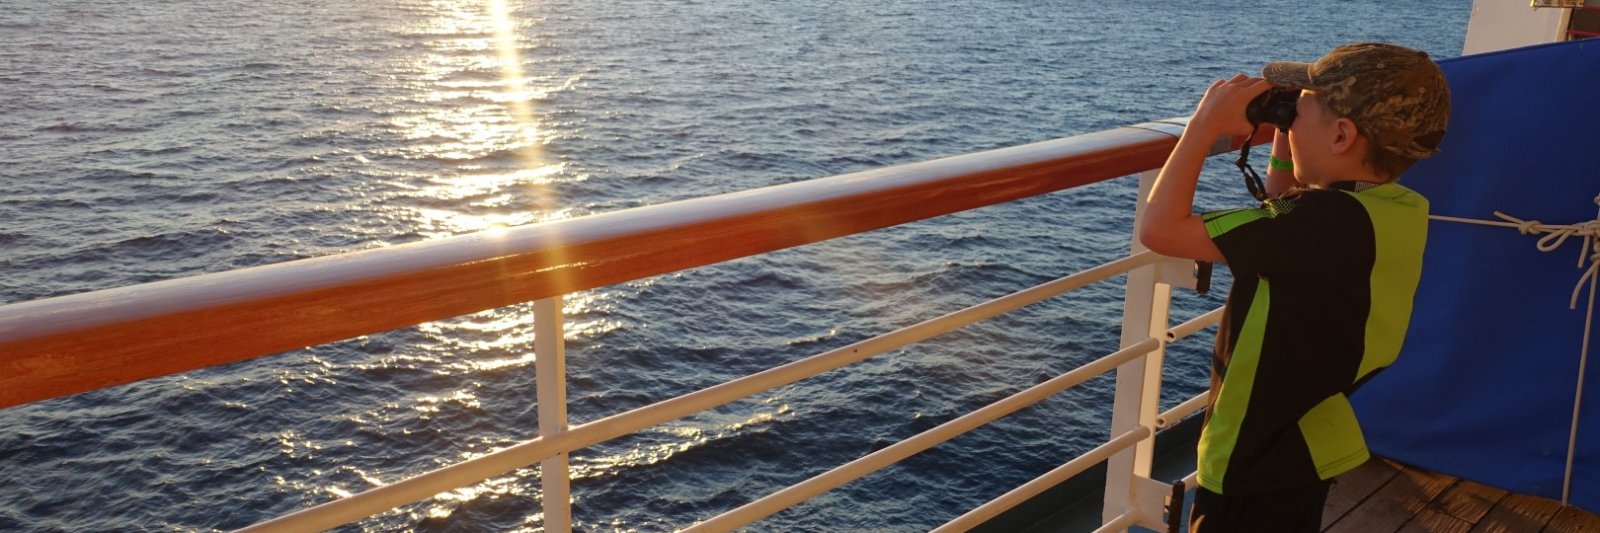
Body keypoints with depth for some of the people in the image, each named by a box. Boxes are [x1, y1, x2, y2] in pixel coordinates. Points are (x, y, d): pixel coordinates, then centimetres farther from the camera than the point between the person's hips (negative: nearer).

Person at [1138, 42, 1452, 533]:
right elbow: (1283, 231, 17)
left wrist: (1207, 123, -21)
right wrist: (1284, 143, 6)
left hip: (1258, 463, -8)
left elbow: (1160, 230, -32)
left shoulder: (1330, 221, -31)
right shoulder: (1397, 210, -3)